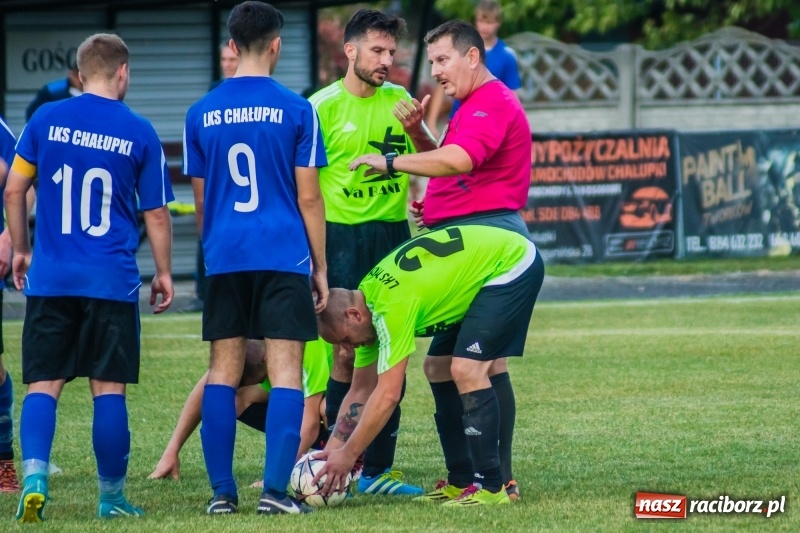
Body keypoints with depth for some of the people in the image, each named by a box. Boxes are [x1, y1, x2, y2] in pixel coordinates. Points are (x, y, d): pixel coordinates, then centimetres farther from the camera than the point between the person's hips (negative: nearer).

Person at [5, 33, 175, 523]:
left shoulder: (47, 119, 2)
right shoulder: (139, 133, -1)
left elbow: (14, 191, 7)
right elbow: (157, 214, 4)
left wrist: (21, 249, 21)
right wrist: (164, 273, 17)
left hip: (50, 279, 1)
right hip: (113, 281, -1)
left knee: (43, 385, 4)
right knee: (109, 388, 5)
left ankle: (34, 477, -16)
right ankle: (112, 496, 10)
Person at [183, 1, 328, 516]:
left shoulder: (201, 114, 6)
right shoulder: (296, 110, -3)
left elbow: (200, 199, 13)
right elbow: (308, 197, -2)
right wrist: (321, 267, 5)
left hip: (224, 259, 3)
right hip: (284, 256, -3)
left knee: (223, 370, 8)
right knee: (285, 371, -2)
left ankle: (222, 491, 5)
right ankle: (276, 490, -11)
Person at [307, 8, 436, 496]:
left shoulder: (399, 100, 8)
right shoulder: (323, 107, -5)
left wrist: (417, 132, -14)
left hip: (393, 232, 5)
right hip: (341, 235, -5)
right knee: (345, 351, -6)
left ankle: (378, 468, 10)